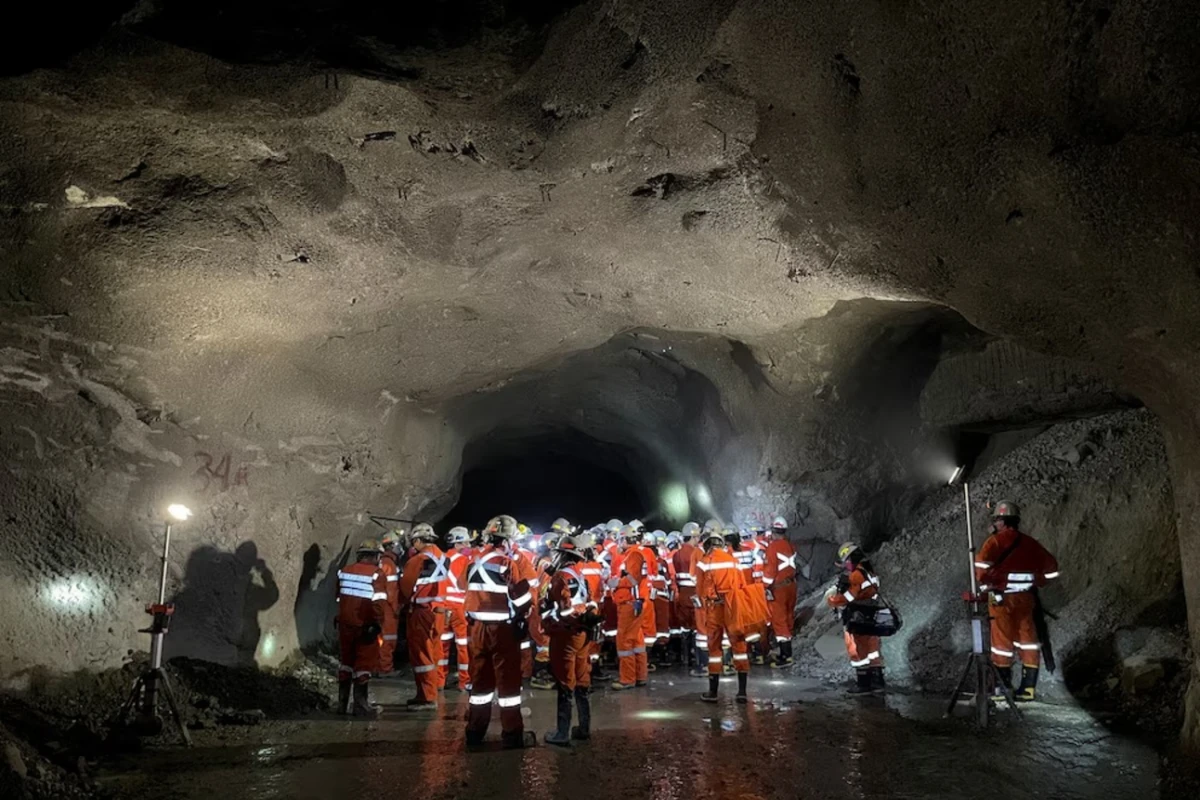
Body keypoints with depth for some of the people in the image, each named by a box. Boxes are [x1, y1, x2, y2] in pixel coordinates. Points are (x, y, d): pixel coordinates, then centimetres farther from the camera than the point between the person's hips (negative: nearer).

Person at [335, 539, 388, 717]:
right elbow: (378, 602, -19)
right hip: (365, 626, -6)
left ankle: (342, 703, 24)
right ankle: (361, 706, 6)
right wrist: (377, 624, -13)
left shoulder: (344, 571, 7)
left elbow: (339, 598, 16)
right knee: (364, 664, 3)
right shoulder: (376, 574, -12)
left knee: (346, 662, 18)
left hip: (345, 624, 6)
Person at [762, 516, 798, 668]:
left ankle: (786, 657, -9)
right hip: (791, 585, 7)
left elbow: (770, 569, -17)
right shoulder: (790, 546, 8)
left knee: (779, 621, -5)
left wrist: (767, 587, -15)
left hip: (778, 588, -7)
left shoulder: (773, 547, -14)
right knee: (787, 619, 15)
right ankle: (786, 653, 23)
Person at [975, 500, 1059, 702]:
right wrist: (1036, 583, 22)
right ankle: (1029, 687, 15)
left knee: (1002, 641, 7)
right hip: (1026, 598, 5)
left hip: (1002, 598, -4)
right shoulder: (1029, 542, 6)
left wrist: (985, 583, -7)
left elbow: (982, 565, -24)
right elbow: (1051, 569, 12)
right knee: (1027, 641, 12)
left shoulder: (996, 541, -10)